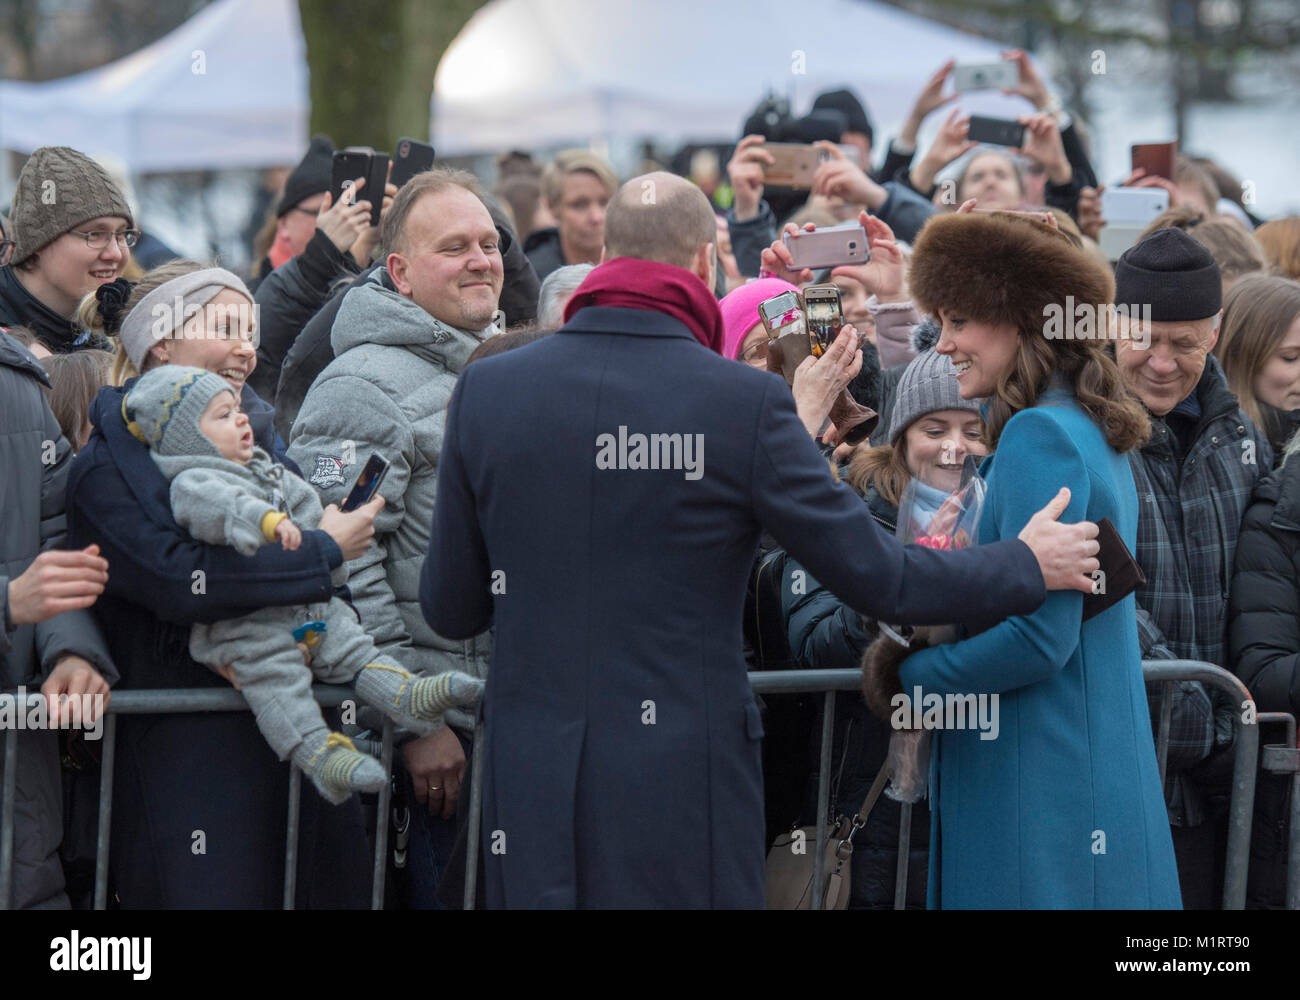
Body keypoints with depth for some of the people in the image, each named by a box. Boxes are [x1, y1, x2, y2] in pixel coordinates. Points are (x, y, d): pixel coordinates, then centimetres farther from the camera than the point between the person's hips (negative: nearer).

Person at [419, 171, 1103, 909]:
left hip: (535, 786, 3)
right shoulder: (747, 403, -9)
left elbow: (449, 610, 6)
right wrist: (1029, 565, 13)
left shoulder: (486, 390, 0)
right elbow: (878, 577, -3)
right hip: (685, 789, -3)